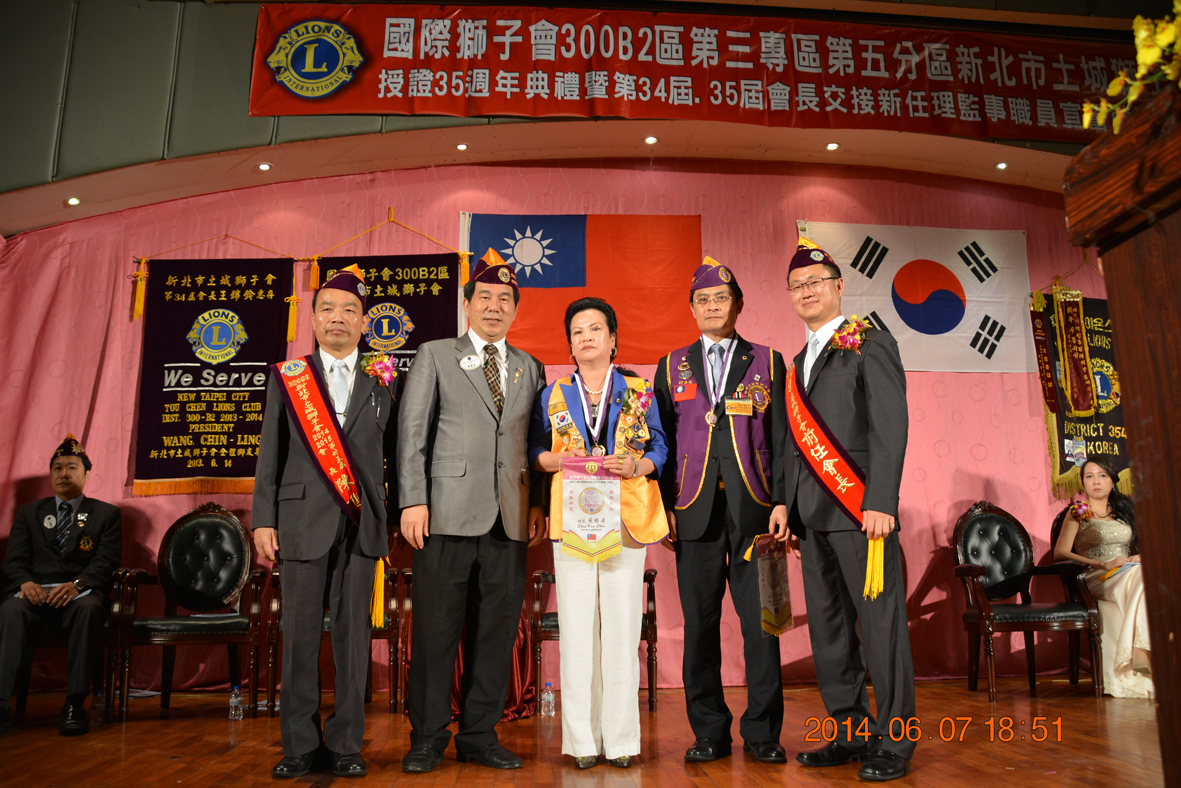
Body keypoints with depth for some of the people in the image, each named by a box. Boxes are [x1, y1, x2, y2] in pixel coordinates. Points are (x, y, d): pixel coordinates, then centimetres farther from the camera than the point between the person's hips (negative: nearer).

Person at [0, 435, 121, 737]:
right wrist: (26, 582, -14)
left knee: (88, 608, -38)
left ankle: (74, 705, -36)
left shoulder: (107, 514, 14)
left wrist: (77, 584, -20)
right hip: (36, 591, 2)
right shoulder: (29, 512, 22)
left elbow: (107, 562, 1)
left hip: (80, 592, -2)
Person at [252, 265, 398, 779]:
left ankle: (345, 745, 15)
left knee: (353, 634, 4)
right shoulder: (287, 376, 9)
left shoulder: (381, 381, 10)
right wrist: (263, 520, 0)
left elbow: (392, 451, 10)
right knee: (300, 635, 3)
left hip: (360, 524, 1)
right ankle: (301, 747, 15)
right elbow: (270, 453, 6)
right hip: (303, 521, 0)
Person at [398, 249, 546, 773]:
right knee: (436, 629, 2)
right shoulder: (434, 356, 8)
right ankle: (428, 737, 17)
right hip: (447, 514, -3)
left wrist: (538, 503, 5)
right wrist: (413, 500, -7)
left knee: (496, 631, 7)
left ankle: (480, 735, 21)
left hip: (508, 520, 3)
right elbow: (413, 433, 1)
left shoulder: (531, 369, 16)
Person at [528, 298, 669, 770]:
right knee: (576, 626, 0)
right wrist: (557, 460, -10)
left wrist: (636, 466, -11)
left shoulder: (639, 391, 9)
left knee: (622, 624, -1)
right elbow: (534, 451, 11)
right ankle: (582, 739, 11)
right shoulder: (554, 395, 12)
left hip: (627, 515, 0)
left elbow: (659, 445, 8)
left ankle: (621, 738, 11)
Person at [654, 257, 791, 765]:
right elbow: (663, 441, 11)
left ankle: (762, 733, 14)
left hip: (753, 510, -1)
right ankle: (709, 732, 18)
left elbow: (781, 436, 6)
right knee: (700, 623, 5)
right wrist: (665, 507, 2)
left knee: (760, 620, 1)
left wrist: (782, 500, -4)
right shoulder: (672, 367, 14)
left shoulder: (767, 362, 11)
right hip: (696, 511, 1)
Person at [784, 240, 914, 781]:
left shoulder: (871, 346, 0)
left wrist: (880, 503, -18)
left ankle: (893, 742, 9)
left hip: (858, 508, -7)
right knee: (827, 626, 9)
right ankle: (851, 733, 19)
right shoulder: (798, 363, 20)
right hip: (813, 514, 7)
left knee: (880, 622, -2)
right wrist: (789, 511, 13)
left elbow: (890, 428, -9)